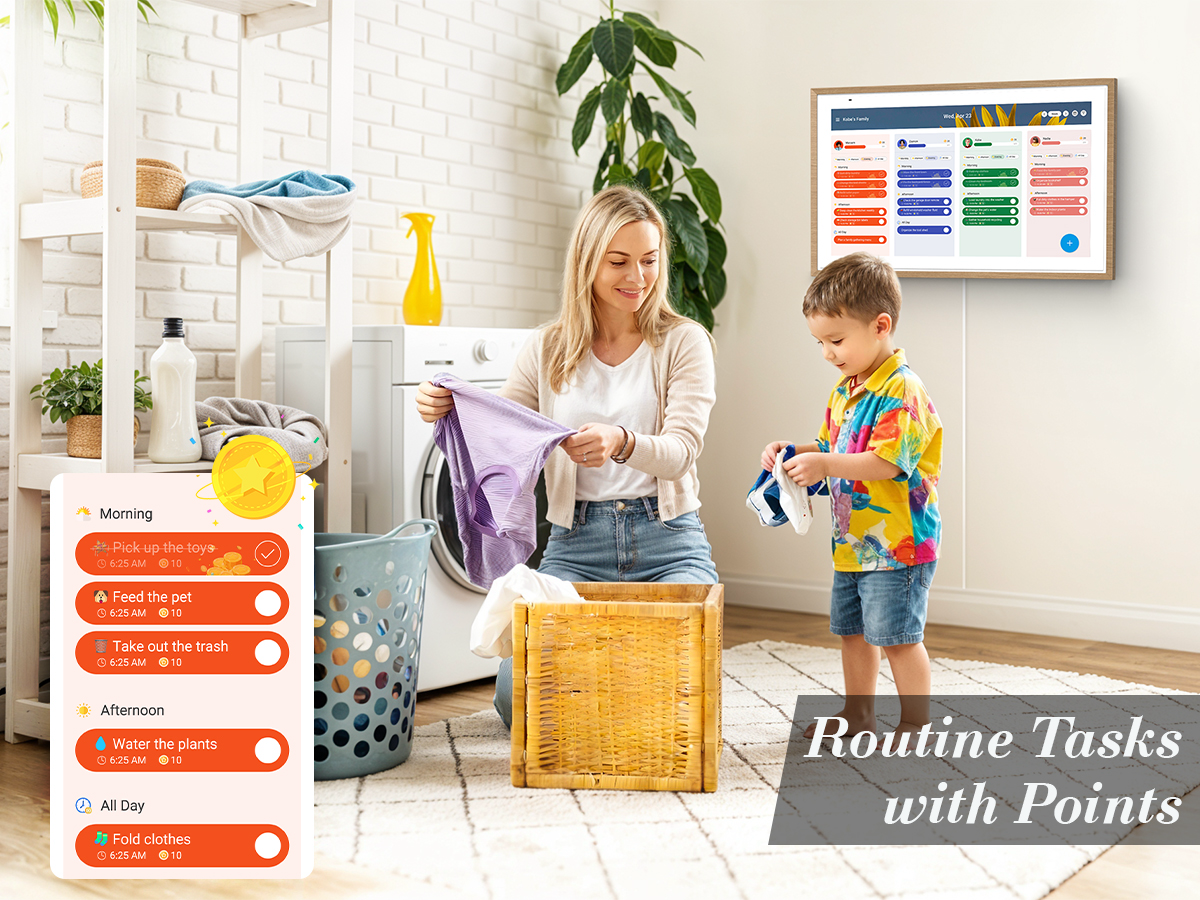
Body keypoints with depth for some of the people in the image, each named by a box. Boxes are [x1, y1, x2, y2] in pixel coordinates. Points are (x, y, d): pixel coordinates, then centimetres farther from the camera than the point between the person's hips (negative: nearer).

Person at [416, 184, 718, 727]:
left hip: (667, 541, -1)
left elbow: (681, 450, -12)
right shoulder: (548, 349, 8)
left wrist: (622, 442, -35)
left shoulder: (683, 342, 1)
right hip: (575, 544, 2)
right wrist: (447, 412, -16)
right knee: (519, 697, -17)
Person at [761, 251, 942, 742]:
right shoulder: (845, 389, 10)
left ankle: (916, 725, 12)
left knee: (898, 637, -2)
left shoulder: (901, 390, -19)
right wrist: (796, 451, 3)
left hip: (899, 543, -9)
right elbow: (832, 447, 20)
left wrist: (824, 465, -32)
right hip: (854, 542, 10)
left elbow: (886, 462, -27)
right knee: (853, 631, 18)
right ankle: (858, 715, 33)